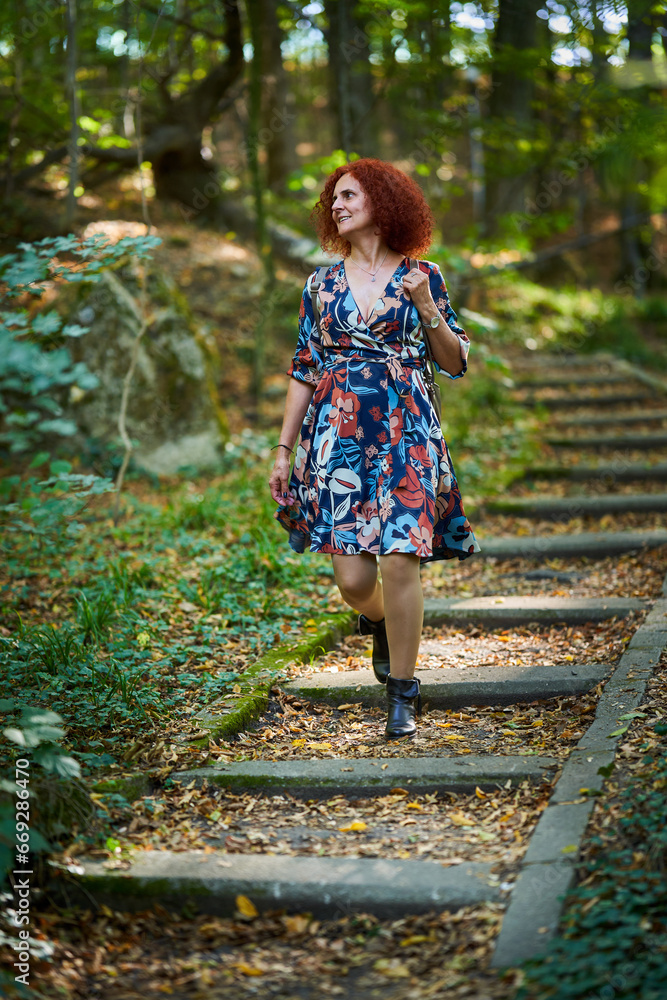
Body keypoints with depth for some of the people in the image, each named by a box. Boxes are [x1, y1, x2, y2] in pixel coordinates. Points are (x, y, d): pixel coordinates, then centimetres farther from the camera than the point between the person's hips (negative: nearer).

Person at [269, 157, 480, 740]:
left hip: (405, 434, -2)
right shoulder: (322, 283, 11)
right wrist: (284, 449, 8)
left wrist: (427, 308, -9)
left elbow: (455, 364, 7)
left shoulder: (421, 276, 7)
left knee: (399, 560, -11)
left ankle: (404, 694, 6)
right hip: (337, 433, 2)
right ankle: (380, 621, 34)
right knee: (353, 577, -4)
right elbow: (304, 370, 13)